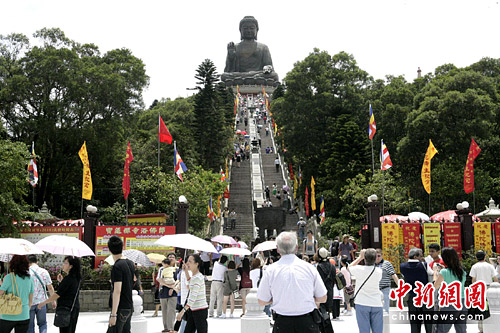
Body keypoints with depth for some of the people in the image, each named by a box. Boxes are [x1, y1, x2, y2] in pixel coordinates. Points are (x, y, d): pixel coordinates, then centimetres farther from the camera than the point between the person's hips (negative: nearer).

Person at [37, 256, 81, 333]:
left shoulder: (68, 279, -17)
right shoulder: (77, 278, 9)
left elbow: (57, 294, -18)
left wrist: (43, 303, -10)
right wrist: (61, 282, 12)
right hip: (75, 308, 9)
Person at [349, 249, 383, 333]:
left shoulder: (359, 269, -11)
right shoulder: (379, 271, -5)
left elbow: (350, 267, 10)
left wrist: (360, 257, 14)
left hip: (362, 304, -2)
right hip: (376, 304, 2)